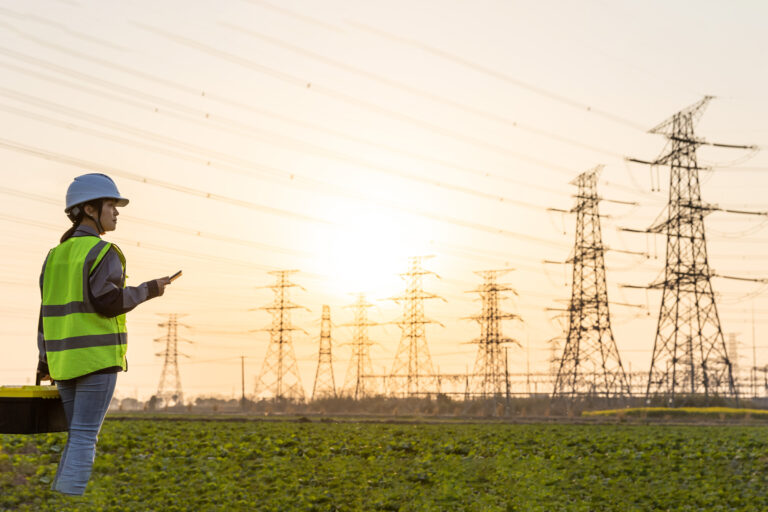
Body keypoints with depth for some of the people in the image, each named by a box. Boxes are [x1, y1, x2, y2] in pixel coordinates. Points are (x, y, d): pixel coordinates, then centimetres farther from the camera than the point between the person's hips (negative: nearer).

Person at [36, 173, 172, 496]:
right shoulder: (103, 252, -9)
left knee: (79, 439, 15)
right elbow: (105, 301, -21)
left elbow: (48, 311, 15)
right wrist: (147, 291, -7)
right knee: (84, 439, -6)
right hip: (97, 356, -8)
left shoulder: (56, 255, 15)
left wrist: (45, 363, 18)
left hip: (64, 358, 8)